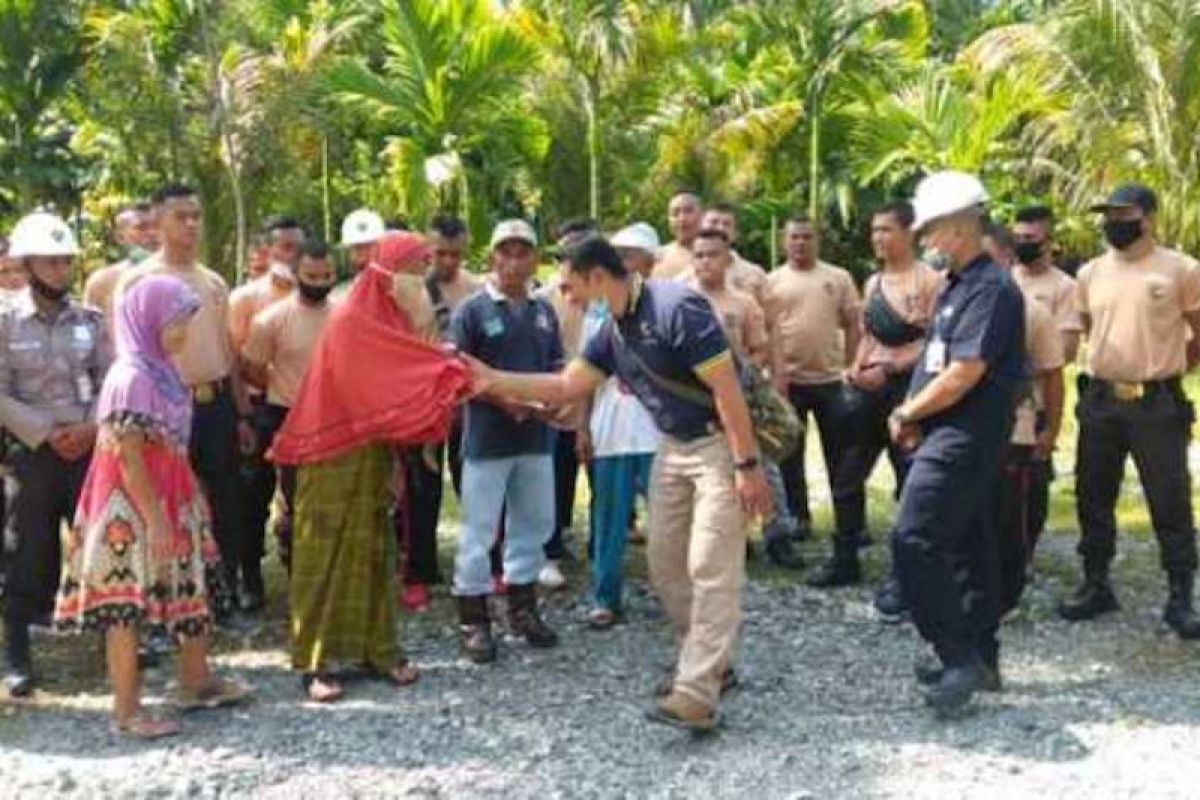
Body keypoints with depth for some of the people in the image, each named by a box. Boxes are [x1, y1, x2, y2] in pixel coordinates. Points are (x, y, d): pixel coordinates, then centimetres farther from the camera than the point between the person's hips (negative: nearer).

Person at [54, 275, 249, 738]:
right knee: (128, 604, 0)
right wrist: (155, 519, -20)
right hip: (135, 510, -9)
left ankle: (195, 683, 31)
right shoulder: (132, 377, -18)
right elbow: (129, 458, -21)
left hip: (164, 504, 9)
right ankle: (127, 711, 9)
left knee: (185, 593, 17)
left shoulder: (160, 372, 9)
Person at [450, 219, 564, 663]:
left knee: (534, 523, 13)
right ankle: (472, 619, 10)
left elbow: (558, 368, 15)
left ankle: (522, 608, 28)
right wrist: (502, 399, -21)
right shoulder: (472, 311, -6)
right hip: (487, 439, -5)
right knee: (478, 531, 0)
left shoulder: (544, 312, 10)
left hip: (536, 437, 6)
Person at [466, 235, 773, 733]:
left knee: (711, 569, -11)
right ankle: (709, 663, 24)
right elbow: (566, 385, 12)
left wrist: (748, 465, -24)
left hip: (720, 443, -9)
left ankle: (697, 694, -13)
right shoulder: (612, 332, 4)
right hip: (673, 447, 9)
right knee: (666, 563, 10)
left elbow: (727, 388, -24)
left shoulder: (677, 308, -22)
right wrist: (493, 380, 6)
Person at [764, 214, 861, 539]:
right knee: (790, 454, 8)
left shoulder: (839, 277, 5)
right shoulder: (772, 281, 3)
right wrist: (775, 373, -8)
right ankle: (799, 518, 19)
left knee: (839, 453, 5)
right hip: (789, 379, 0)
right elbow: (764, 331, -1)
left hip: (830, 378, 0)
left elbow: (853, 325, 6)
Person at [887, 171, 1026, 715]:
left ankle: (961, 658, -9)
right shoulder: (958, 287, 16)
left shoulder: (990, 289, -16)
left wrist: (907, 413, -9)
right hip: (951, 436, 10)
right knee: (968, 544, 14)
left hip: (964, 439, -10)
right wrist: (914, 417, 4)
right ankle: (980, 659, 24)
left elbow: (963, 374, -22)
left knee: (914, 540, -15)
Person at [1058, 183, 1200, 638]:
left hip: (1158, 404, -4)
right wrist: (1113, 366, 14)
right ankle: (1096, 586, 23)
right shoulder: (1090, 273, 7)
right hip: (1100, 401, 4)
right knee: (1093, 498, 10)